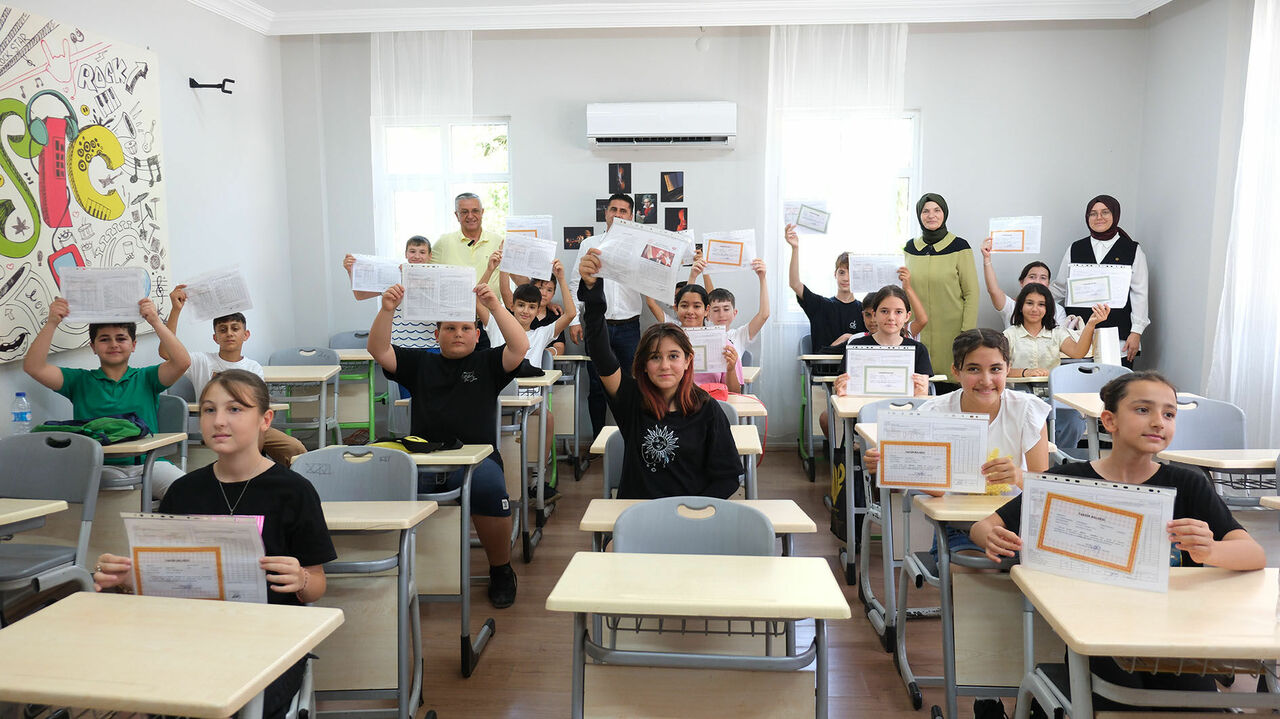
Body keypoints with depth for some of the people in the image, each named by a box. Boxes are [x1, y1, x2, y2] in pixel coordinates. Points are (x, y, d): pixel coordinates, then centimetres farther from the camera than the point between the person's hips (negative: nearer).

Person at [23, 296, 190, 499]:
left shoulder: (145, 378, 14)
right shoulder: (80, 381, 17)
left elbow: (182, 362, -4)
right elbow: (33, 367, 4)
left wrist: (155, 321, -11)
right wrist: (52, 323, -5)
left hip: (148, 463, 0)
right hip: (100, 466, 0)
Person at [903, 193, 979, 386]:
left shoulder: (959, 247, -2)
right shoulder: (910, 248, 10)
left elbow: (971, 293, -4)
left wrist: (967, 334, -9)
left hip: (950, 332, -3)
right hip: (917, 332, 3)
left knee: (951, 386, -5)